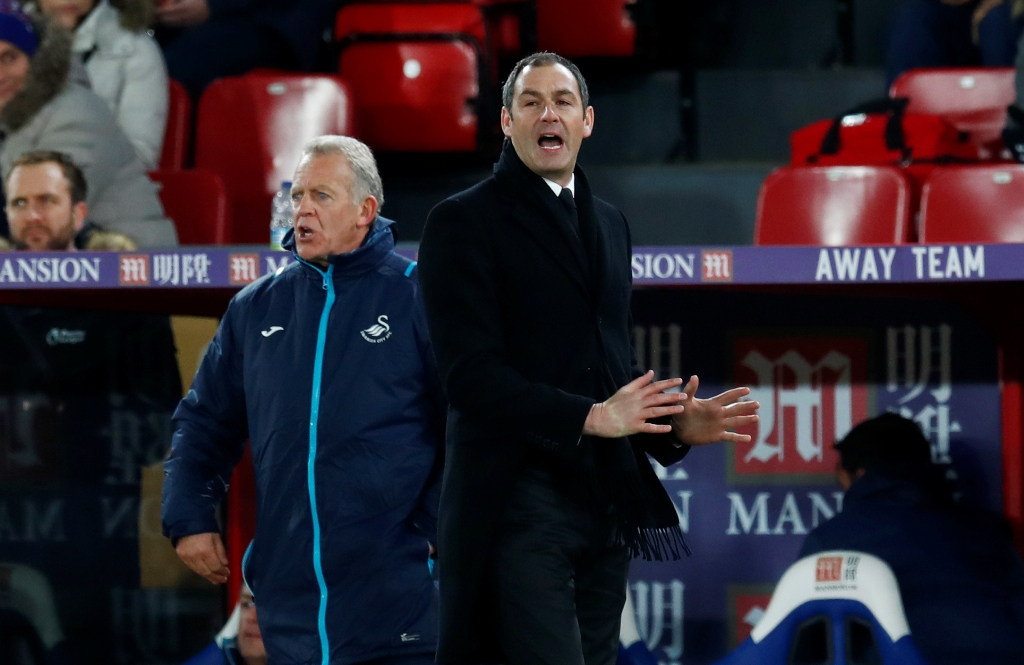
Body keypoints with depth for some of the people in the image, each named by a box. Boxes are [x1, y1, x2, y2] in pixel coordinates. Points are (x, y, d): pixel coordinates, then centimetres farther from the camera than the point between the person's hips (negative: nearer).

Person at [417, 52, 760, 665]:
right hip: (521, 504, -7)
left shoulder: (610, 223, 19)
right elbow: (470, 373, -13)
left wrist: (677, 424, 4)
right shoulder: (465, 222, -3)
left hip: (608, 503, 7)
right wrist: (590, 417, -22)